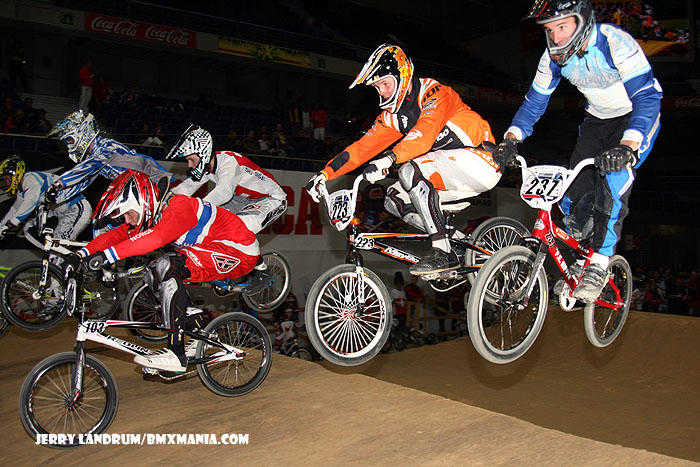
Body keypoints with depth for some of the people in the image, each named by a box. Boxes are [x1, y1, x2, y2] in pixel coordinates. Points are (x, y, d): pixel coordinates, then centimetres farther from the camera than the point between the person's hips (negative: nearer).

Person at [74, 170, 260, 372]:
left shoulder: (178, 206, -24)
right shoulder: (149, 213, 4)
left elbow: (157, 238, -40)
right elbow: (116, 235, 2)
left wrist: (107, 255, -44)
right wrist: (83, 253, -13)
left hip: (240, 252, -10)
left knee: (167, 267, -24)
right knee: (155, 271, 5)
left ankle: (176, 354, -21)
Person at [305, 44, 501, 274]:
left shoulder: (434, 92, -14)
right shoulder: (393, 115, 9)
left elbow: (425, 133, -33)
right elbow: (364, 146, 5)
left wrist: (389, 158, -46)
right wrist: (326, 173, -4)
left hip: (480, 161, -8)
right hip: (452, 173, 8)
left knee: (410, 170, -28)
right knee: (394, 198, -2)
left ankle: (444, 254, -24)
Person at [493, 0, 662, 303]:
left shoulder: (616, 44, -30)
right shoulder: (554, 57, -13)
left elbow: (648, 96, -37)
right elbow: (535, 102, -3)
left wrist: (628, 147, -52)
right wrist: (511, 139, -19)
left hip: (636, 118, -5)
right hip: (597, 120, 6)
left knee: (614, 181, -27)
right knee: (572, 190, -6)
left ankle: (599, 266, -16)